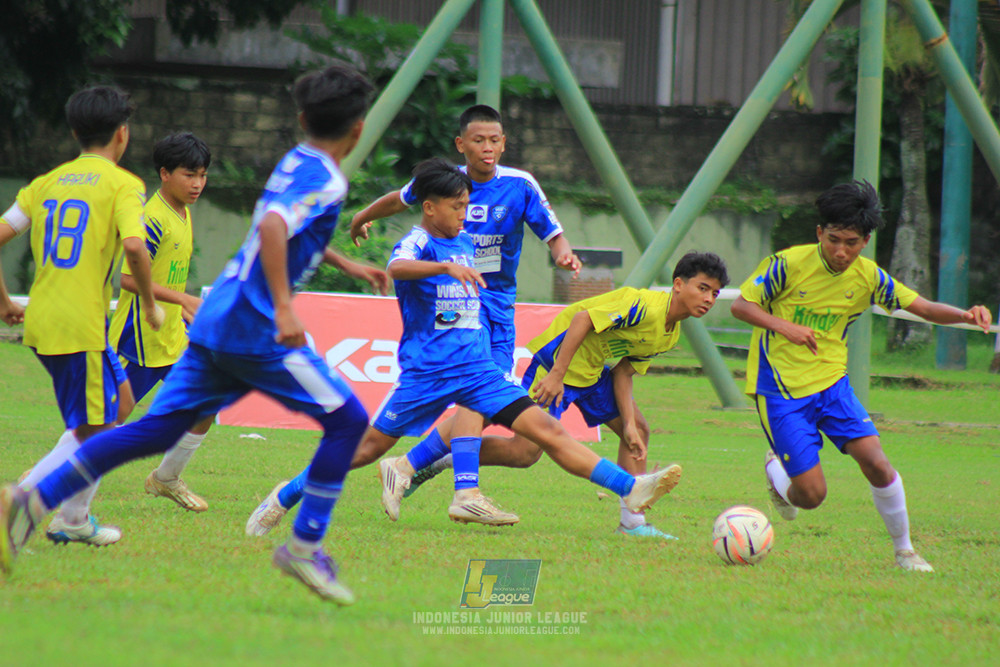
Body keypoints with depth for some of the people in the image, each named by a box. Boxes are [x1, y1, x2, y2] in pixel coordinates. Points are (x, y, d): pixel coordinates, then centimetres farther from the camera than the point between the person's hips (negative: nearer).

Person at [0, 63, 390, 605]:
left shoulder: (294, 163, 18)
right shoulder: (325, 180, -11)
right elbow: (272, 227, -29)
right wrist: (284, 309, -32)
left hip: (216, 320, 9)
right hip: (257, 330, -9)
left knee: (155, 429, 6)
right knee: (347, 420, 1)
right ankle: (304, 546, 0)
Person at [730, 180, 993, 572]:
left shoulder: (868, 277, -4)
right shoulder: (788, 264, -15)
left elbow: (923, 308, 0)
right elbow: (741, 306, -8)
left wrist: (965, 315, -19)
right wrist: (783, 326, -25)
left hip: (831, 381, 4)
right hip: (781, 388, -4)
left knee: (875, 463, -14)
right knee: (812, 496, -8)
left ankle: (904, 550, 6)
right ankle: (776, 470, 28)